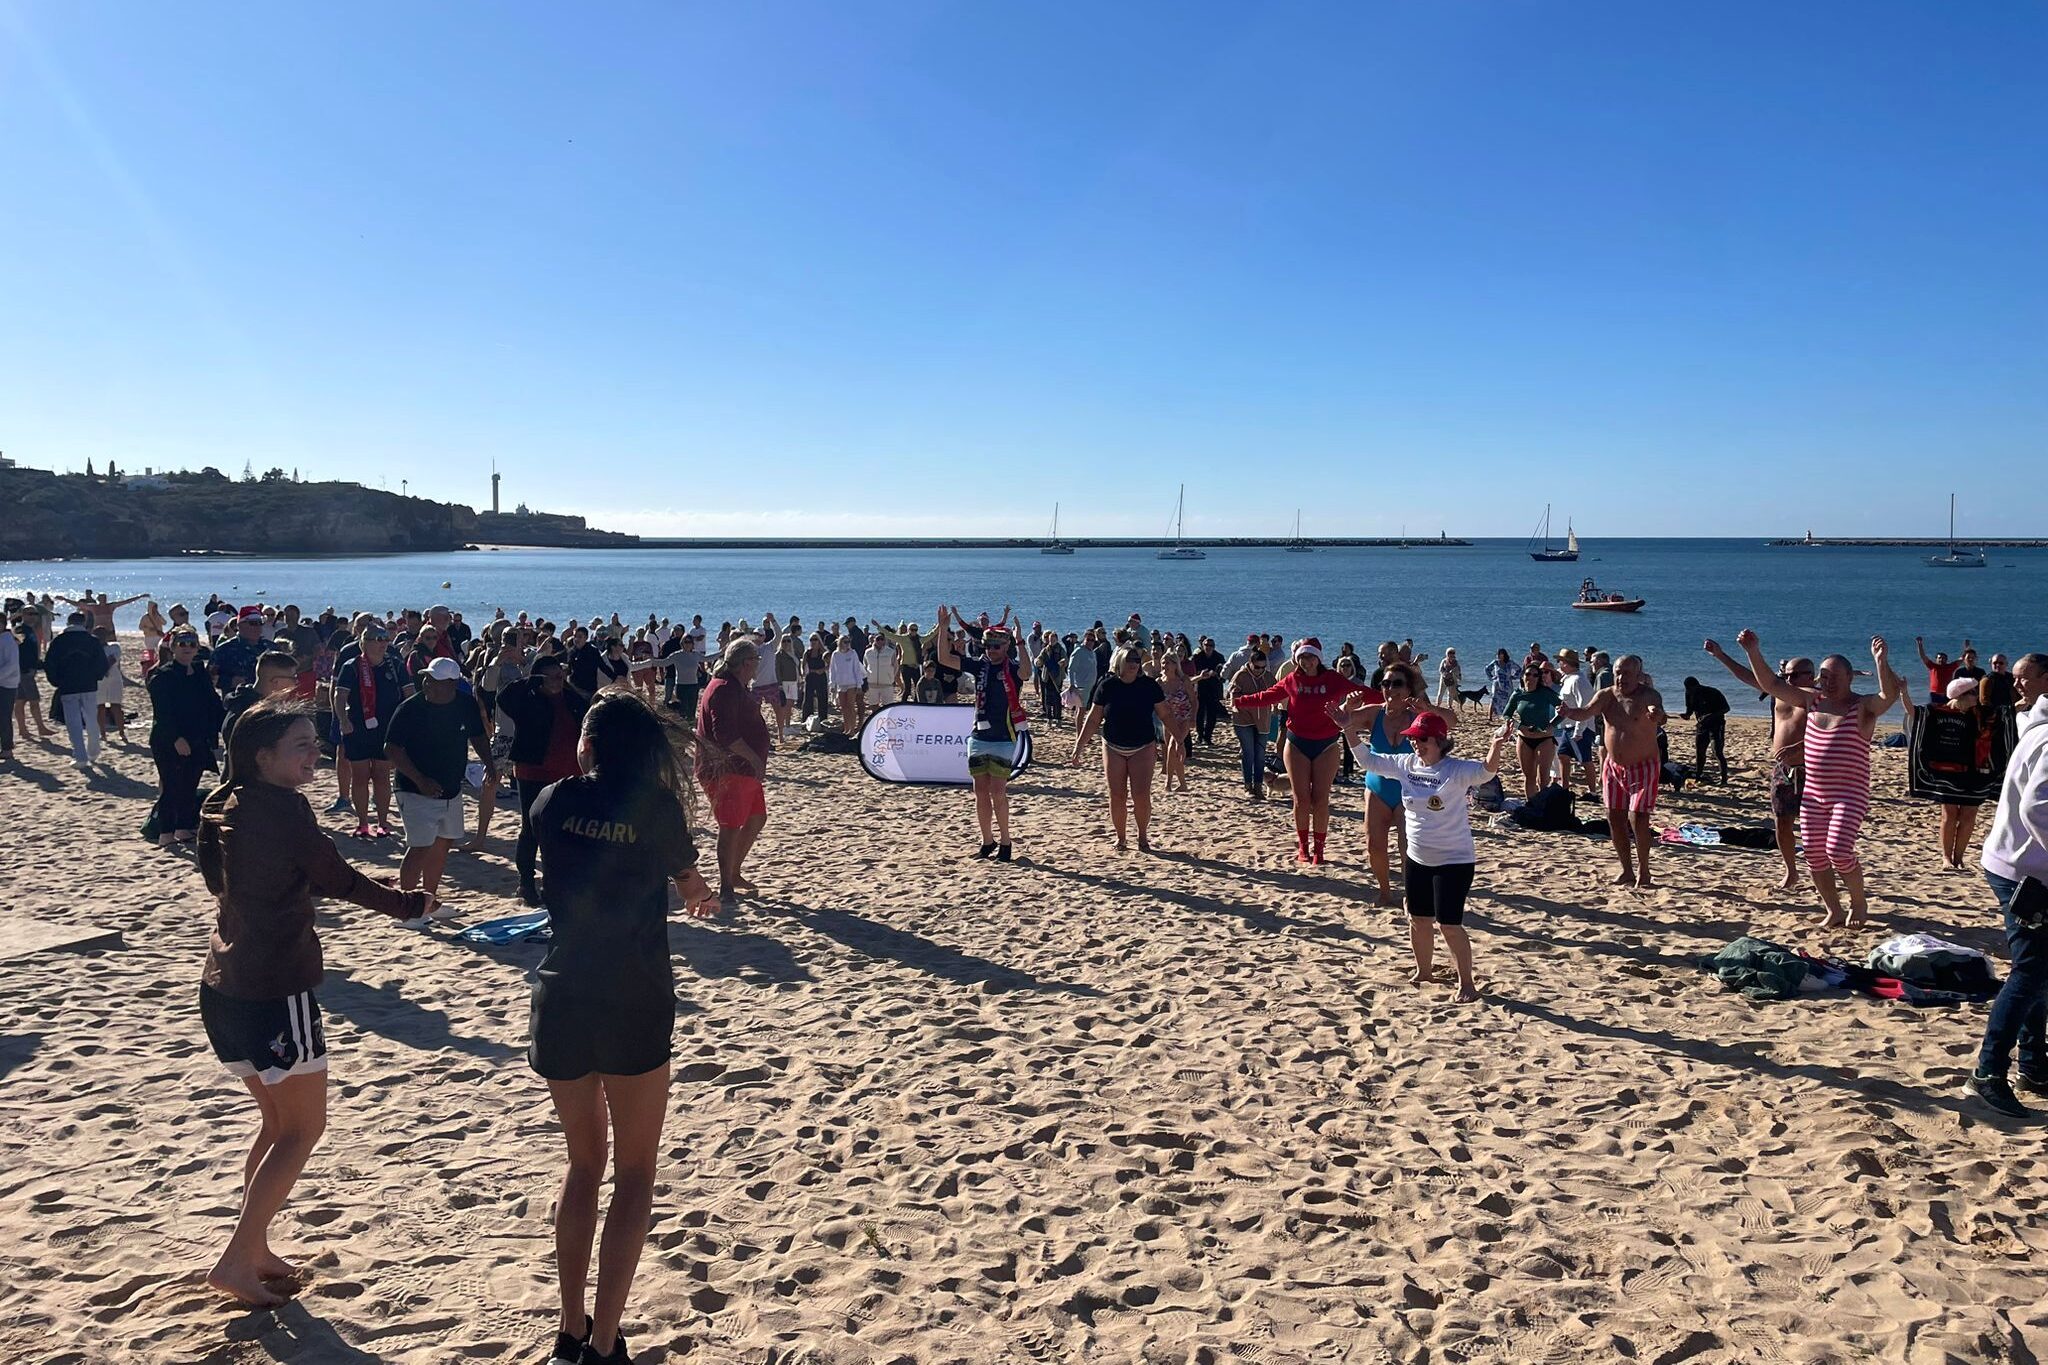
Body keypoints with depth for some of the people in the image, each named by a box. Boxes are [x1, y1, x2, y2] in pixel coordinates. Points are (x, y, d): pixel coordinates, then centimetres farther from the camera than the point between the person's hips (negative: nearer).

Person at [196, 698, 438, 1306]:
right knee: (304, 1128, 6)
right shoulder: (281, 806, -18)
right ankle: (235, 1262, 6)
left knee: (278, 1121, 21)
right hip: (274, 993, -9)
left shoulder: (227, 804, 7)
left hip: (226, 987, 9)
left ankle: (254, 1249, 28)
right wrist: (409, 903, -1)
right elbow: (340, 880, -14)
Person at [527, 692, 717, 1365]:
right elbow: (690, 886, 11)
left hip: (561, 1000, 3)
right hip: (633, 1005, -3)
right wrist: (700, 893, 33)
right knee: (634, 1172, 10)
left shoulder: (554, 800, 1)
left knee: (584, 1160, 21)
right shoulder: (656, 805, -6)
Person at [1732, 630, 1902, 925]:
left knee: (1839, 850, -16)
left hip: (1849, 794, -6)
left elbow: (1890, 695, -27)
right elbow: (1771, 684, 6)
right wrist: (1753, 652, -3)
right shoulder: (1812, 700, 8)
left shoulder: (1863, 707, -7)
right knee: (1815, 855, 6)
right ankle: (1834, 911, 21)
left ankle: (1858, 904, 10)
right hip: (1812, 793, 6)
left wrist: (1881, 662, -42)